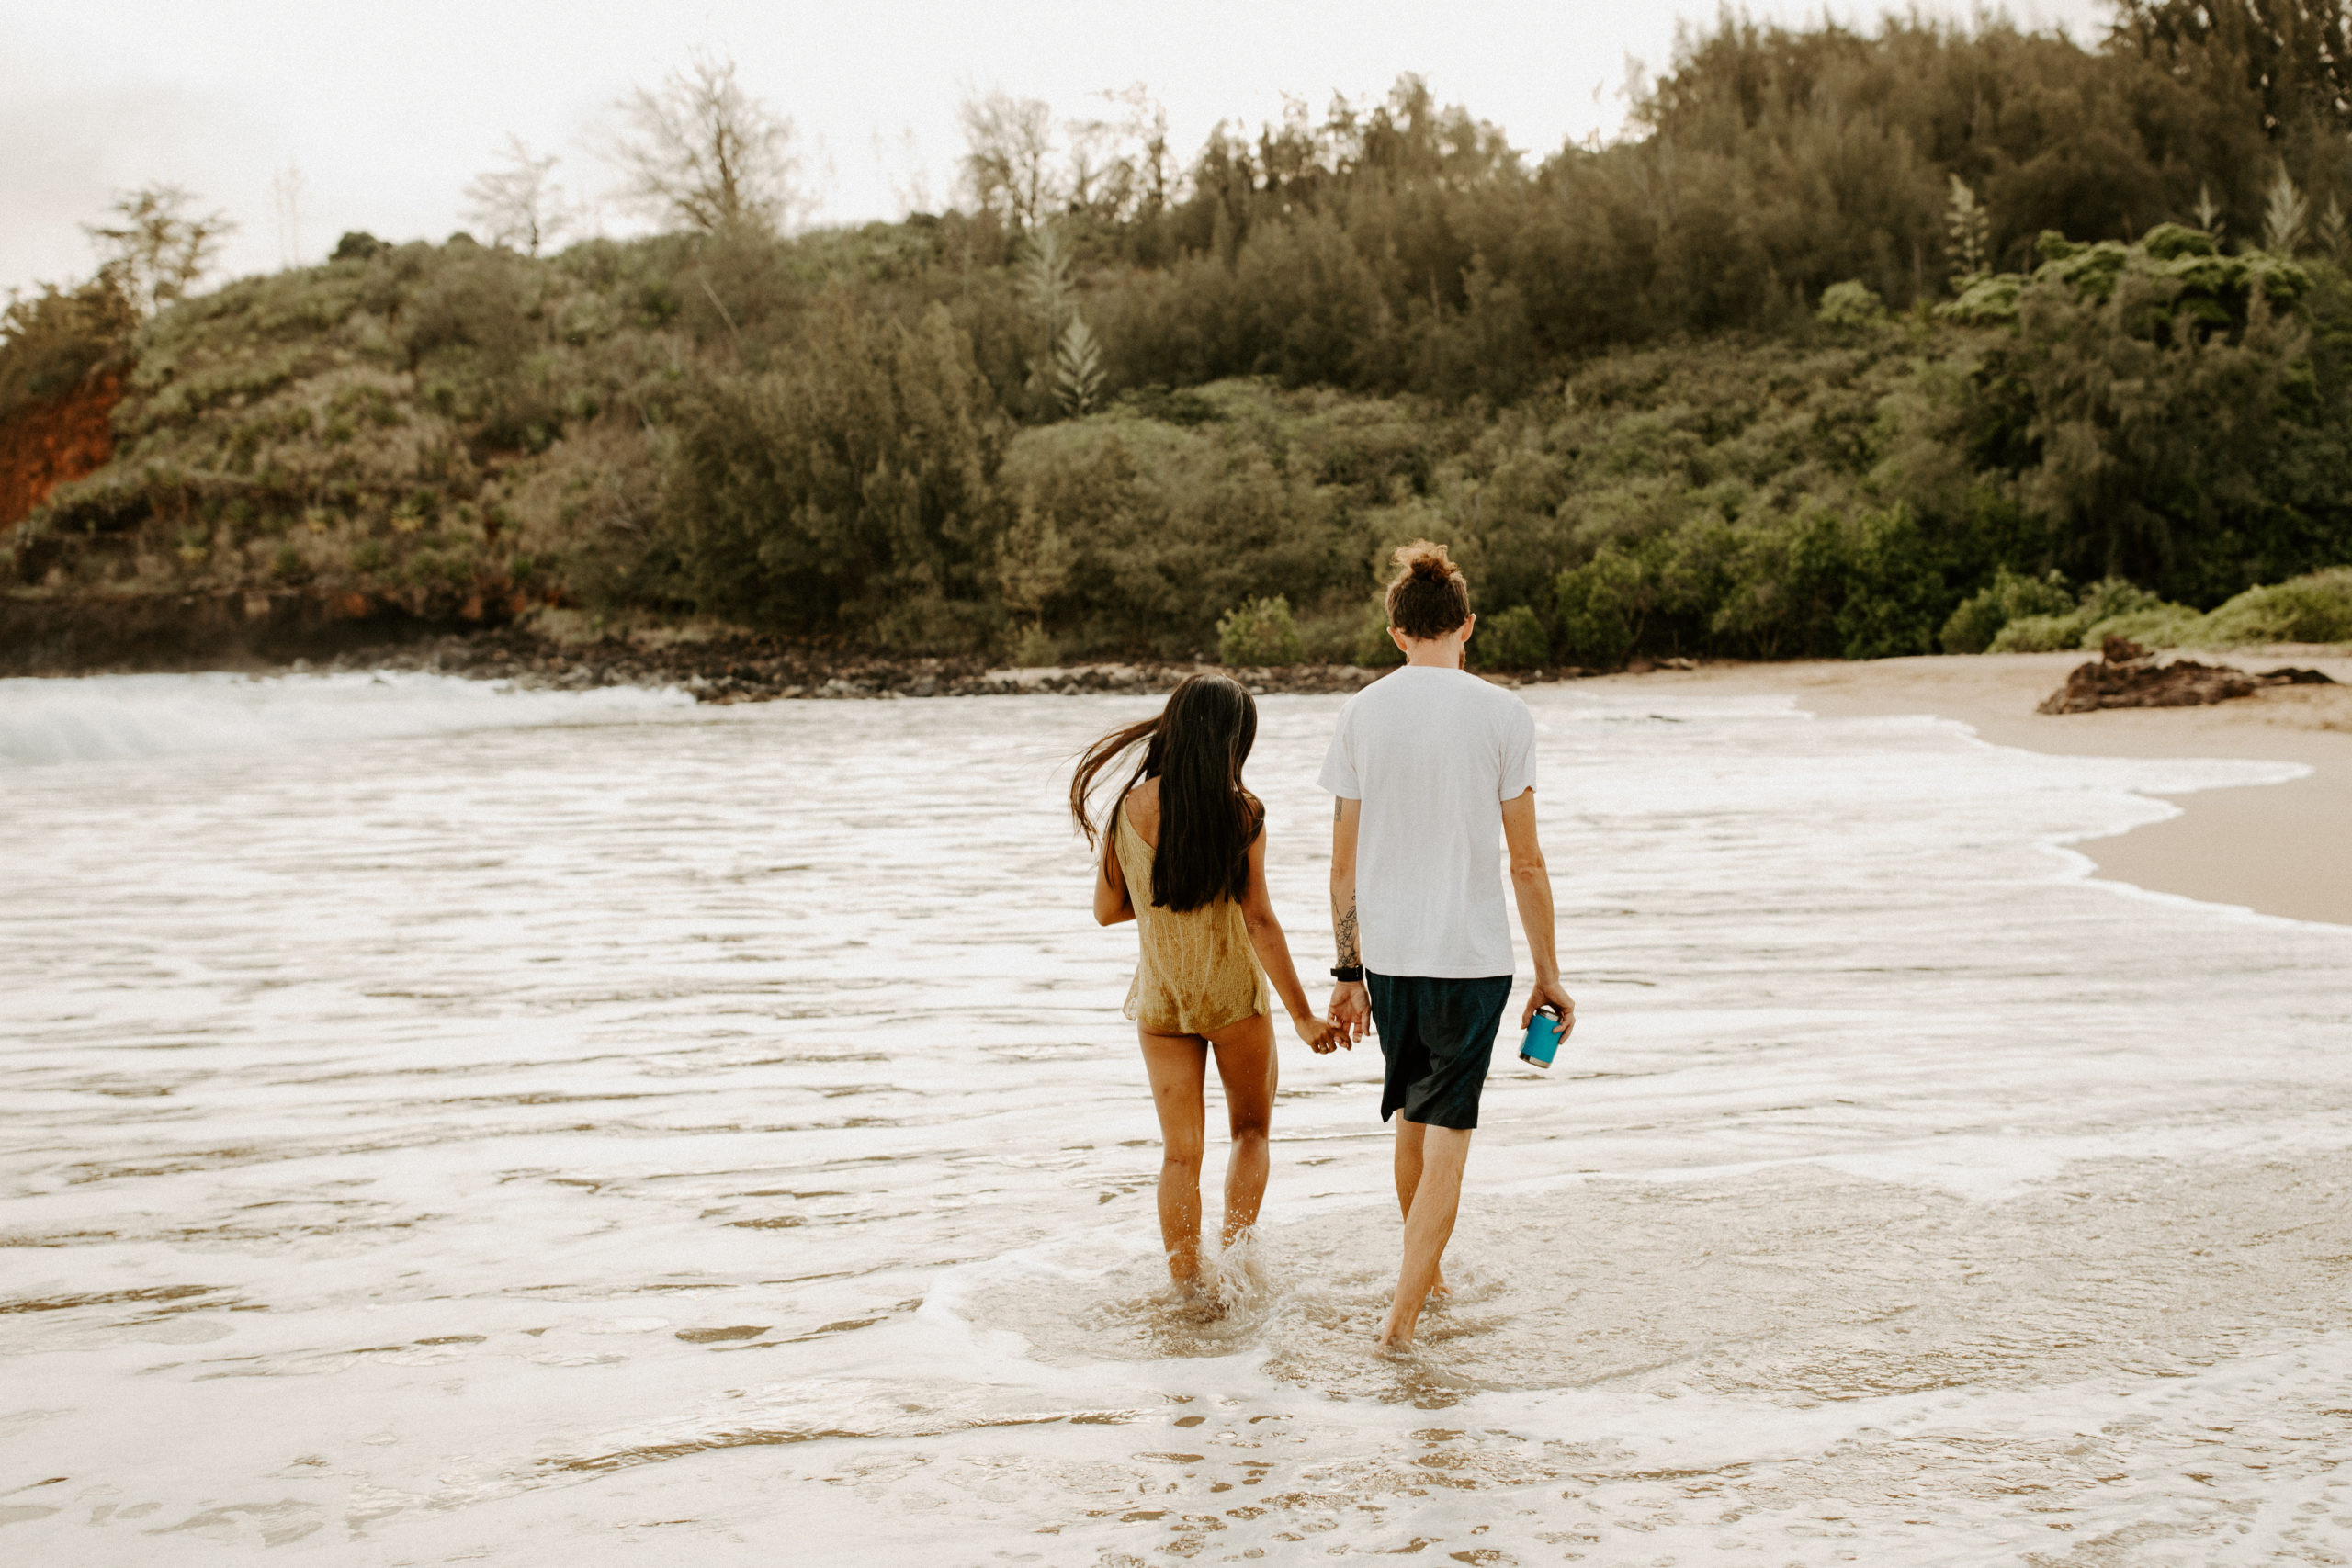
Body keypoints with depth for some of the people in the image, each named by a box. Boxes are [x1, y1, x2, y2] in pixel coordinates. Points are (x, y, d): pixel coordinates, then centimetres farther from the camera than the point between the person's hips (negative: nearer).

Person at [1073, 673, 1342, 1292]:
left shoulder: (1127, 807, -5)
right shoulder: (1240, 812, -14)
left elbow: (1107, 909, 3)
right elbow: (1259, 922, -15)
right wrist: (1302, 1015, -9)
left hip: (1159, 999, 2)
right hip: (1233, 992, -2)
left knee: (1179, 1153, 11)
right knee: (1251, 1130, 19)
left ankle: (1187, 1287, 10)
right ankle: (1234, 1253, 3)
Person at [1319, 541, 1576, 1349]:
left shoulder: (1361, 713, 1)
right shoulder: (1501, 713, -7)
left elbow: (1344, 863, 4)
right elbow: (1526, 863, -5)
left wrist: (1348, 972, 12)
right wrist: (1547, 973, 4)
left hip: (1387, 954, 4)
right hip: (1471, 955, -4)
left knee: (1414, 1116, 22)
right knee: (1447, 1135, 1)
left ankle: (1421, 1267, 40)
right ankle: (1404, 1311, -4)